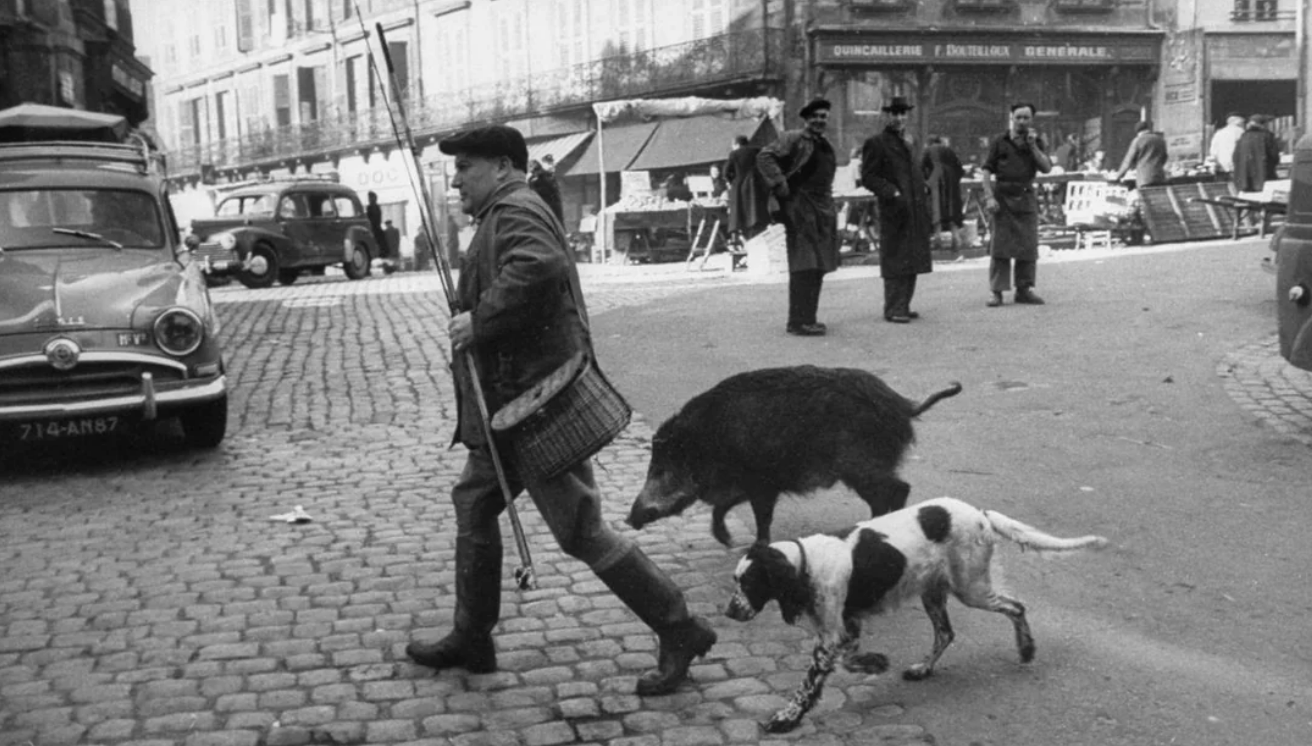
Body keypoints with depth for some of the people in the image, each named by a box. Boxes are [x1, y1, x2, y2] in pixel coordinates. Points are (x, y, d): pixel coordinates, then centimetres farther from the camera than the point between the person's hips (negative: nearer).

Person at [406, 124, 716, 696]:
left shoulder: (516, 211, -14)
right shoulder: (504, 215, 20)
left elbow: (538, 268, -36)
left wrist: (480, 321, -27)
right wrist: (470, 311, 11)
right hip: (507, 403, 11)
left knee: (581, 530, -5)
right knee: (473, 505, 16)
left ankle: (680, 630, 6)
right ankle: (472, 639, 27)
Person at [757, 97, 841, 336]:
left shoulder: (825, 145, 18)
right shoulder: (794, 139, -7)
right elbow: (764, 156, -14)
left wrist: (829, 206, 18)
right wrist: (779, 184, -20)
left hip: (823, 209, 8)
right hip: (800, 208, -8)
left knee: (818, 267, 9)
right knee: (804, 266, -12)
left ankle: (807, 317, 16)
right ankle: (798, 321, -10)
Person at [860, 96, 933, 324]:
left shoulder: (909, 146, 21)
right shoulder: (876, 143, -4)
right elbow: (868, 177, -10)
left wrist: (925, 191, 12)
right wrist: (893, 193, -19)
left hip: (916, 212, 8)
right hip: (894, 212, -8)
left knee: (912, 261, 10)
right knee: (895, 262, -6)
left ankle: (903, 306, 18)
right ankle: (893, 309, -2)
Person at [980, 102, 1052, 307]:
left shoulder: (1036, 142, 10)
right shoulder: (999, 142, 2)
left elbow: (1046, 168, 0)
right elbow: (986, 170, -1)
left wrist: (1033, 146, -9)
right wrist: (989, 197, -10)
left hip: (1026, 198, 3)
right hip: (1003, 197, -3)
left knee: (1028, 246, 3)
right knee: (999, 245, -4)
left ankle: (1024, 289, 12)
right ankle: (996, 291, -1)